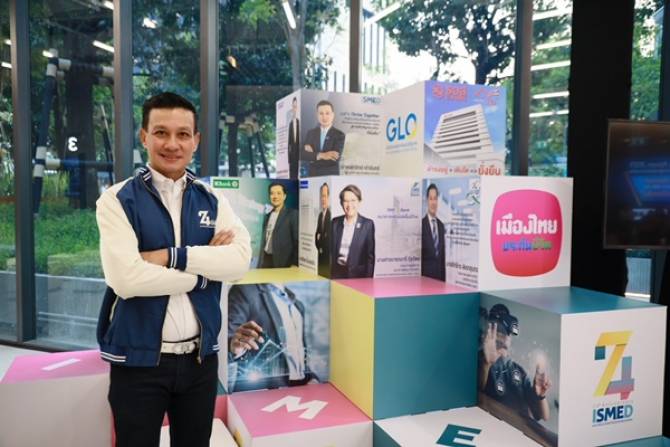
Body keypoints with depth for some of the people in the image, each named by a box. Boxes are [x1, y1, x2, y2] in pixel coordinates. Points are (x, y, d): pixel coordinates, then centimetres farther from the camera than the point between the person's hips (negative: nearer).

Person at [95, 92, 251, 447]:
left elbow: (240, 260, -12)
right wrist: (205, 267, -13)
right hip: (138, 359, -3)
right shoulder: (118, 200, -8)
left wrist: (170, 256, -20)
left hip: (200, 356, 4)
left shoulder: (213, 201, 3)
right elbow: (125, 278, -21)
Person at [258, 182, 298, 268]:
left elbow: (297, 241, -9)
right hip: (265, 260, 6)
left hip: (282, 262, -6)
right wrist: (260, 263, 15)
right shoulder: (267, 216, 15)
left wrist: (294, 264, -14)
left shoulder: (293, 214, -5)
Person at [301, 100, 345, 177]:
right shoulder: (311, 133, 8)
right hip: (312, 176, 3)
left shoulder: (339, 135, -2)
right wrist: (320, 155, -18)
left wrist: (312, 156, -7)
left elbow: (335, 158, -14)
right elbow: (302, 155, -3)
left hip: (331, 176, -2)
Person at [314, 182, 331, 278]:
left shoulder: (330, 214, -16)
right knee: (320, 271, 13)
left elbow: (329, 236, -19)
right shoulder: (320, 215, 14)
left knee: (326, 272, -7)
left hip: (327, 253, -8)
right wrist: (318, 247, 1)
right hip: (320, 252, 8)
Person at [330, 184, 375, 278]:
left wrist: (368, 281, -7)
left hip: (357, 274, -3)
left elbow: (370, 256, -3)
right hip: (336, 273, 3)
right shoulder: (335, 222, 6)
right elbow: (330, 250, 9)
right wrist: (328, 274, 4)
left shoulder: (368, 224, -4)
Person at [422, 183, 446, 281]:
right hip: (426, 274, -6)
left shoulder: (441, 225, 12)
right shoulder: (421, 224, -9)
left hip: (440, 275, 6)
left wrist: (444, 277, 11)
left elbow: (442, 255, 15)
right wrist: (420, 276, -11)